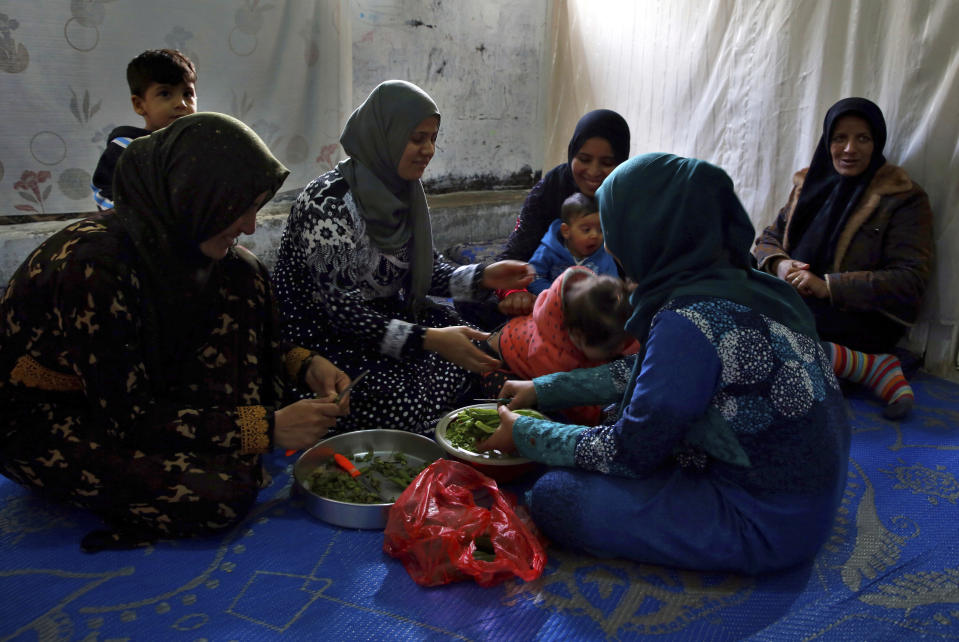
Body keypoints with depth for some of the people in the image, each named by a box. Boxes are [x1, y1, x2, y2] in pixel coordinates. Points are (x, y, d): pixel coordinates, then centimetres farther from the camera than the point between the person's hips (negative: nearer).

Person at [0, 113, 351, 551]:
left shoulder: (173, 241, -8)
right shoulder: (93, 264, -31)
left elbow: (242, 337, 7)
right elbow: (127, 419, -28)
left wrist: (305, 366, -11)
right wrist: (266, 428, -26)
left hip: (129, 395, 8)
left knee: (240, 278, -9)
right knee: (223, 489, -32)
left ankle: (230, 459, -8)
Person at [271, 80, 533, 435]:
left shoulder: (400, 191, 3)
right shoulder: (330, 201, -22)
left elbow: (426, 269, 8)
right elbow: (342, 309, -26)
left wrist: (481, 277, -11)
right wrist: (428, 339, -34)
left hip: (384, 317, 8)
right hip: (323, 337, -8)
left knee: (476, 354, -8)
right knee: (407, 403, -26)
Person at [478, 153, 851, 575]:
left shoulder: (690, 322, -27)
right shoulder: (744, 285, 1)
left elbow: (629, 454, -17)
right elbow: (646, 373, 13)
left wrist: (524, 435, -3)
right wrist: (542, 390, 17)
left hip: (763, 524, -9)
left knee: (553, 495, -8)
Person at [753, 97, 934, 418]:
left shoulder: (904, 199, -4)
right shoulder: (810, 183, 13)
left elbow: (910, 280, -13)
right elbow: (768, 238, 13)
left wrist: (827, 286, -23)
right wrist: (779, 265, -12)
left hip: (863, 317, -7)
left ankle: (872, 366, -17)